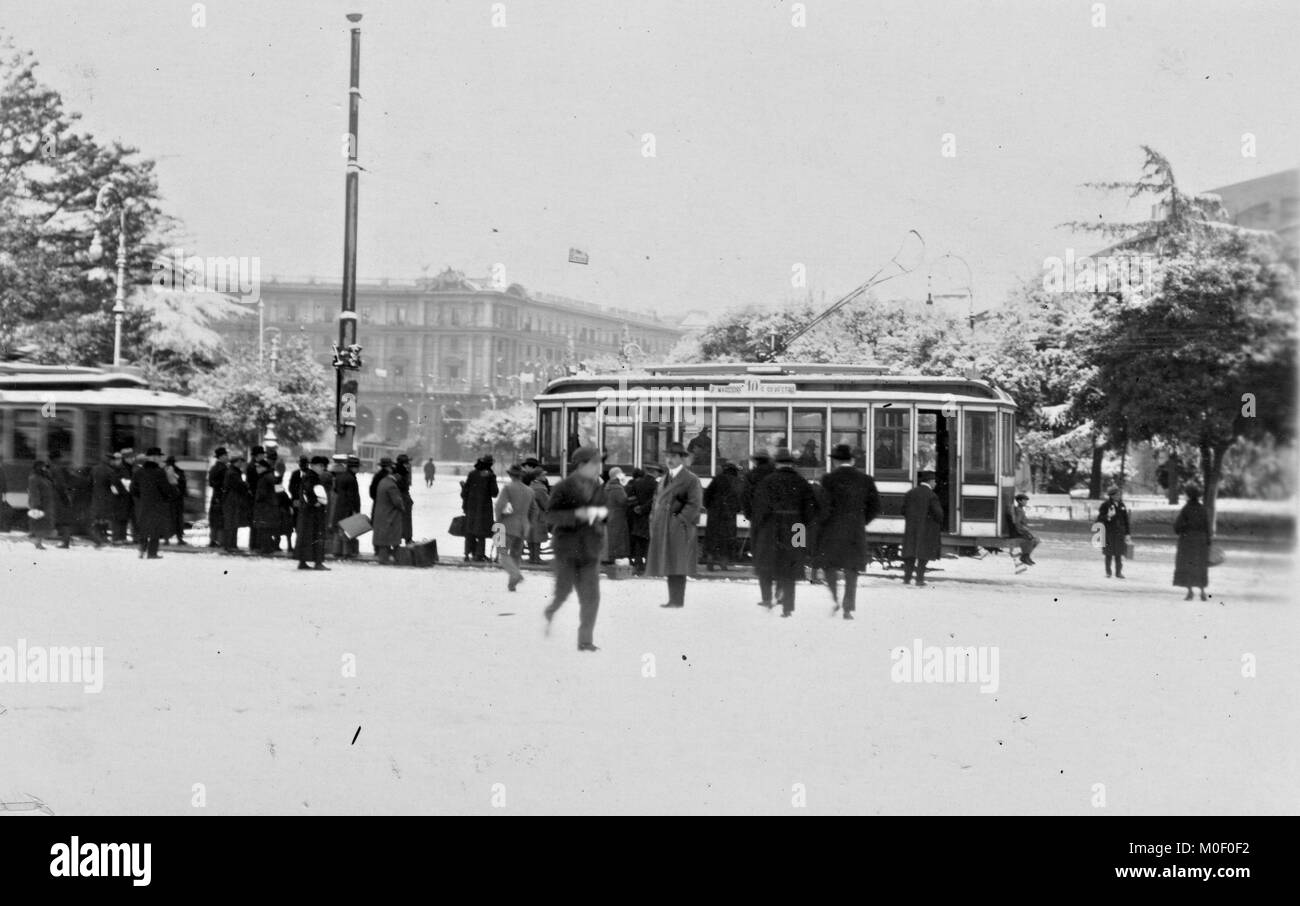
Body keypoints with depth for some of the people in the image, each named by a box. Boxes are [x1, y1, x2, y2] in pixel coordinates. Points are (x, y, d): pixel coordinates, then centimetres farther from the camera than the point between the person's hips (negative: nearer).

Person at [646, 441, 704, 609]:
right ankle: (673, 599, 12)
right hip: (662, 529, 8)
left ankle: (678, 600, -8)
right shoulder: (665, 479, 20)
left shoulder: (691, 479, -5)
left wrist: (680, 520, -18)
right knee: (668, 565, 8)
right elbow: (658, 501, 23)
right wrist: (653, 520, 10)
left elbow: (694, 505, -11)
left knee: (677, 565, -9)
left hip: (679, 529, -8)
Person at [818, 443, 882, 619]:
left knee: (831, 566, 11)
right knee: (852, 571, 7)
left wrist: (819, 527, -1)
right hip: (856, 532, 2)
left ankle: (834, 599, -9)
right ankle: (849, 608, 2)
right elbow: (875, 507, 4)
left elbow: (825, 506, -13)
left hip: (832, 530, -2)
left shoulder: (829, 479, -7)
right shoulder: (866, 480, 4)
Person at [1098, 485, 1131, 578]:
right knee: (1108, 554, 3)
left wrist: (1127, 534, 13)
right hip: (1109, 533, -3)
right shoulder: (1105, 505, -3)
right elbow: (1099, 519, -4)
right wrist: (1108, 517, -23)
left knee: (1119, 554, 1)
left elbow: (1126, 521, 15)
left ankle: (1118, 572, 7)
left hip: (1120, 533, 3)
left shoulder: (1122, 506, 11)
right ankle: (1108, 572, 12)